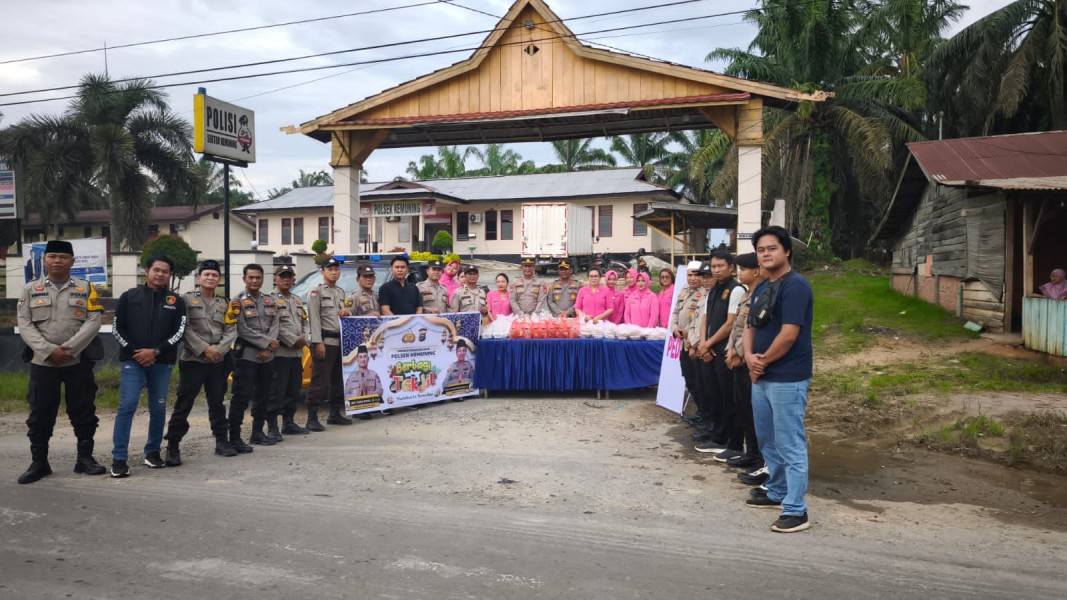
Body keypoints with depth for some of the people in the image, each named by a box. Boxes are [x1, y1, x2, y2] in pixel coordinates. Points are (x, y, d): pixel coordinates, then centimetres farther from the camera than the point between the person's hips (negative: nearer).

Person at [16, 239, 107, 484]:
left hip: (78, 362, 0)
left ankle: (85, 458, 16)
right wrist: (49, 350, -15)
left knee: (83, 411, 5)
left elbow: (93, 322, -5)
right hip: (42, 363, 1)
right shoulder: (30, 290, 8)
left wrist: (69, 348, -16)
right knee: (40, 414, 5)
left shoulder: (86, 288, 5)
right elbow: (25, 325, -1)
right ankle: (38, 462, 16)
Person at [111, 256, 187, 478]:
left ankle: (153, 452, 21)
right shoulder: (129, 297, 5)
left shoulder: (176, 301, 6)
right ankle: (119, 458, -5)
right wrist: (134, 352, -9)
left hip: (162, 363, 2)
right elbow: (118, 329, 3)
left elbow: (179, 332, -1)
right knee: (127, 407, -8)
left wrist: (155, 351, -11)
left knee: (158, 409, 7)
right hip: (133, 361, -1)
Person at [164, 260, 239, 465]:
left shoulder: (225, 304, 13)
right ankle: (173, 447, 3)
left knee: (217, 403, 12)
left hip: (218, 362, 4)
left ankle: (222, 442, 21)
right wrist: (204, 349, -15)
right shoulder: (186, 299, 1)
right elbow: (185, 329, -9)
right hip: (192, 361, -4)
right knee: (183, 405, -2)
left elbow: (231, 331, 5)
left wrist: (219, 349, -12)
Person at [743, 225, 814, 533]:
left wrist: (763, 361, -9)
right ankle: (777, 492, 34)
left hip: (787, 378, -9)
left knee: (790, 445, -4)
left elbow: (789, 335, -21)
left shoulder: (795, 285, -14)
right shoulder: (761, 288, 14)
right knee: (768, 442, 19)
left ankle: (796, 510, 2)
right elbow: (751, 328, 16)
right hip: (761, 377, 9)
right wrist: (750, 357, -4)